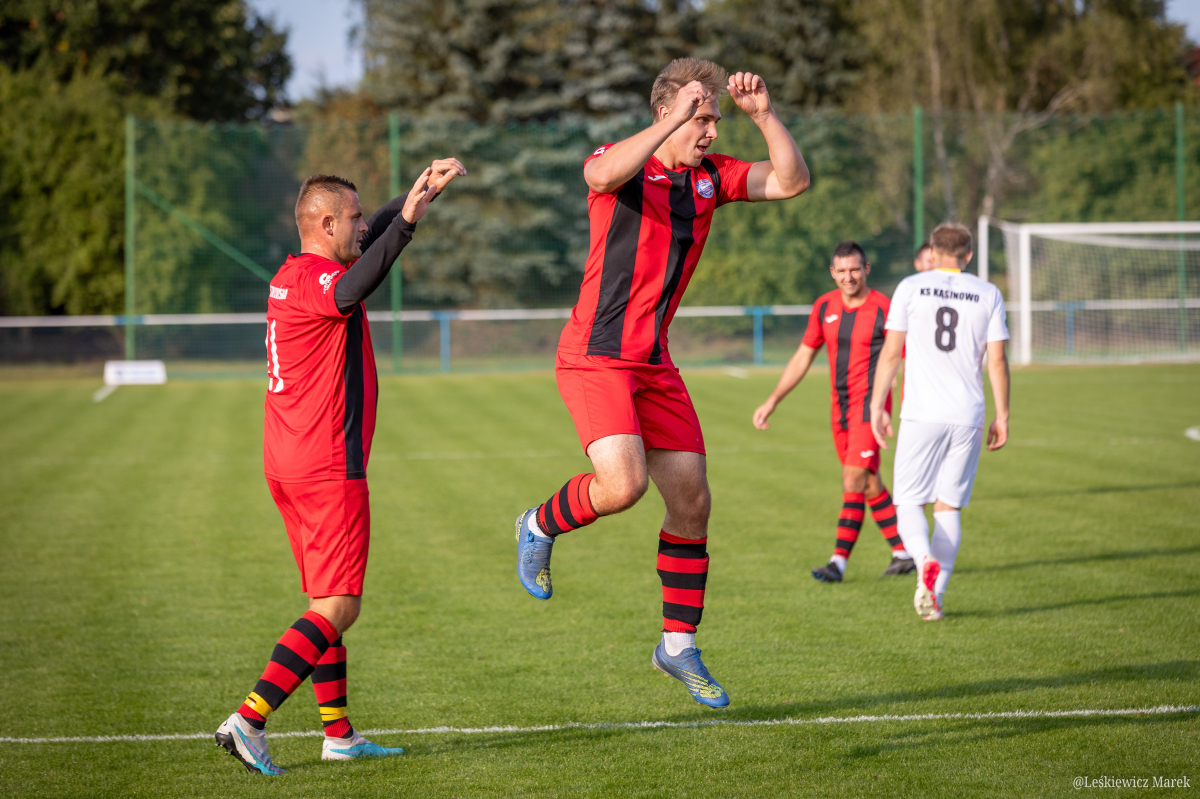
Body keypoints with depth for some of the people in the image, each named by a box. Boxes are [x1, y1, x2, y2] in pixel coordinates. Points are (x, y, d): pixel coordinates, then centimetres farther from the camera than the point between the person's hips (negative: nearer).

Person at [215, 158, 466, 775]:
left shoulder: (290, 275, 14)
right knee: (338, 607, -8)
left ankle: (339, 735, 19)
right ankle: (249, 720, -17)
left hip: (286, 463, 10)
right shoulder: (316, 278, -15)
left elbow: (368, 239, 30)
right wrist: (406, 222, -52)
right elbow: (351, 290, -41)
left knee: (327, 601, 15)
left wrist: (424, 189, 31)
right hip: (329, 469, -10)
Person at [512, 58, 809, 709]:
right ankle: (541, 526, 8)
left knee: (691, 501, 4)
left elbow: (791, 181, 3)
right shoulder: (624, 163, -10)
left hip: (654, 363, 7)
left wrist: (764, 116, -10)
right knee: (622, 484, -25)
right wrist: (671, 122, -35)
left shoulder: (711, 175, 9)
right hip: (595, 356, -7)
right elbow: (602, 174, -35)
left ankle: (679, 645, 17)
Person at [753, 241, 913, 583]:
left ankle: (838, 561, -15)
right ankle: (903, 553, 21)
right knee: (869, 485, 11)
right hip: (840, 407, 6)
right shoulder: (824, 307, 6)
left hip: (870, 404, -6)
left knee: (853, 481, -14)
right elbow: (803, 357, 14)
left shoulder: (883, 310, -10)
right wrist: (772, 401, 10)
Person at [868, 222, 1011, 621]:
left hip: (921, 414, -2)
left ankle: (925, 560, -24)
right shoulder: (988, 294, 7)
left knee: (908, 502, 6)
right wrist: (1002, 416, 9)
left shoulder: (910, 288, 2)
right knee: (949, 506, 10)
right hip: (968, 416, 2)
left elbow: (890, 353, 0)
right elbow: (997, 360, 3)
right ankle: (935, 596, 4)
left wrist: (877, 406, 7)